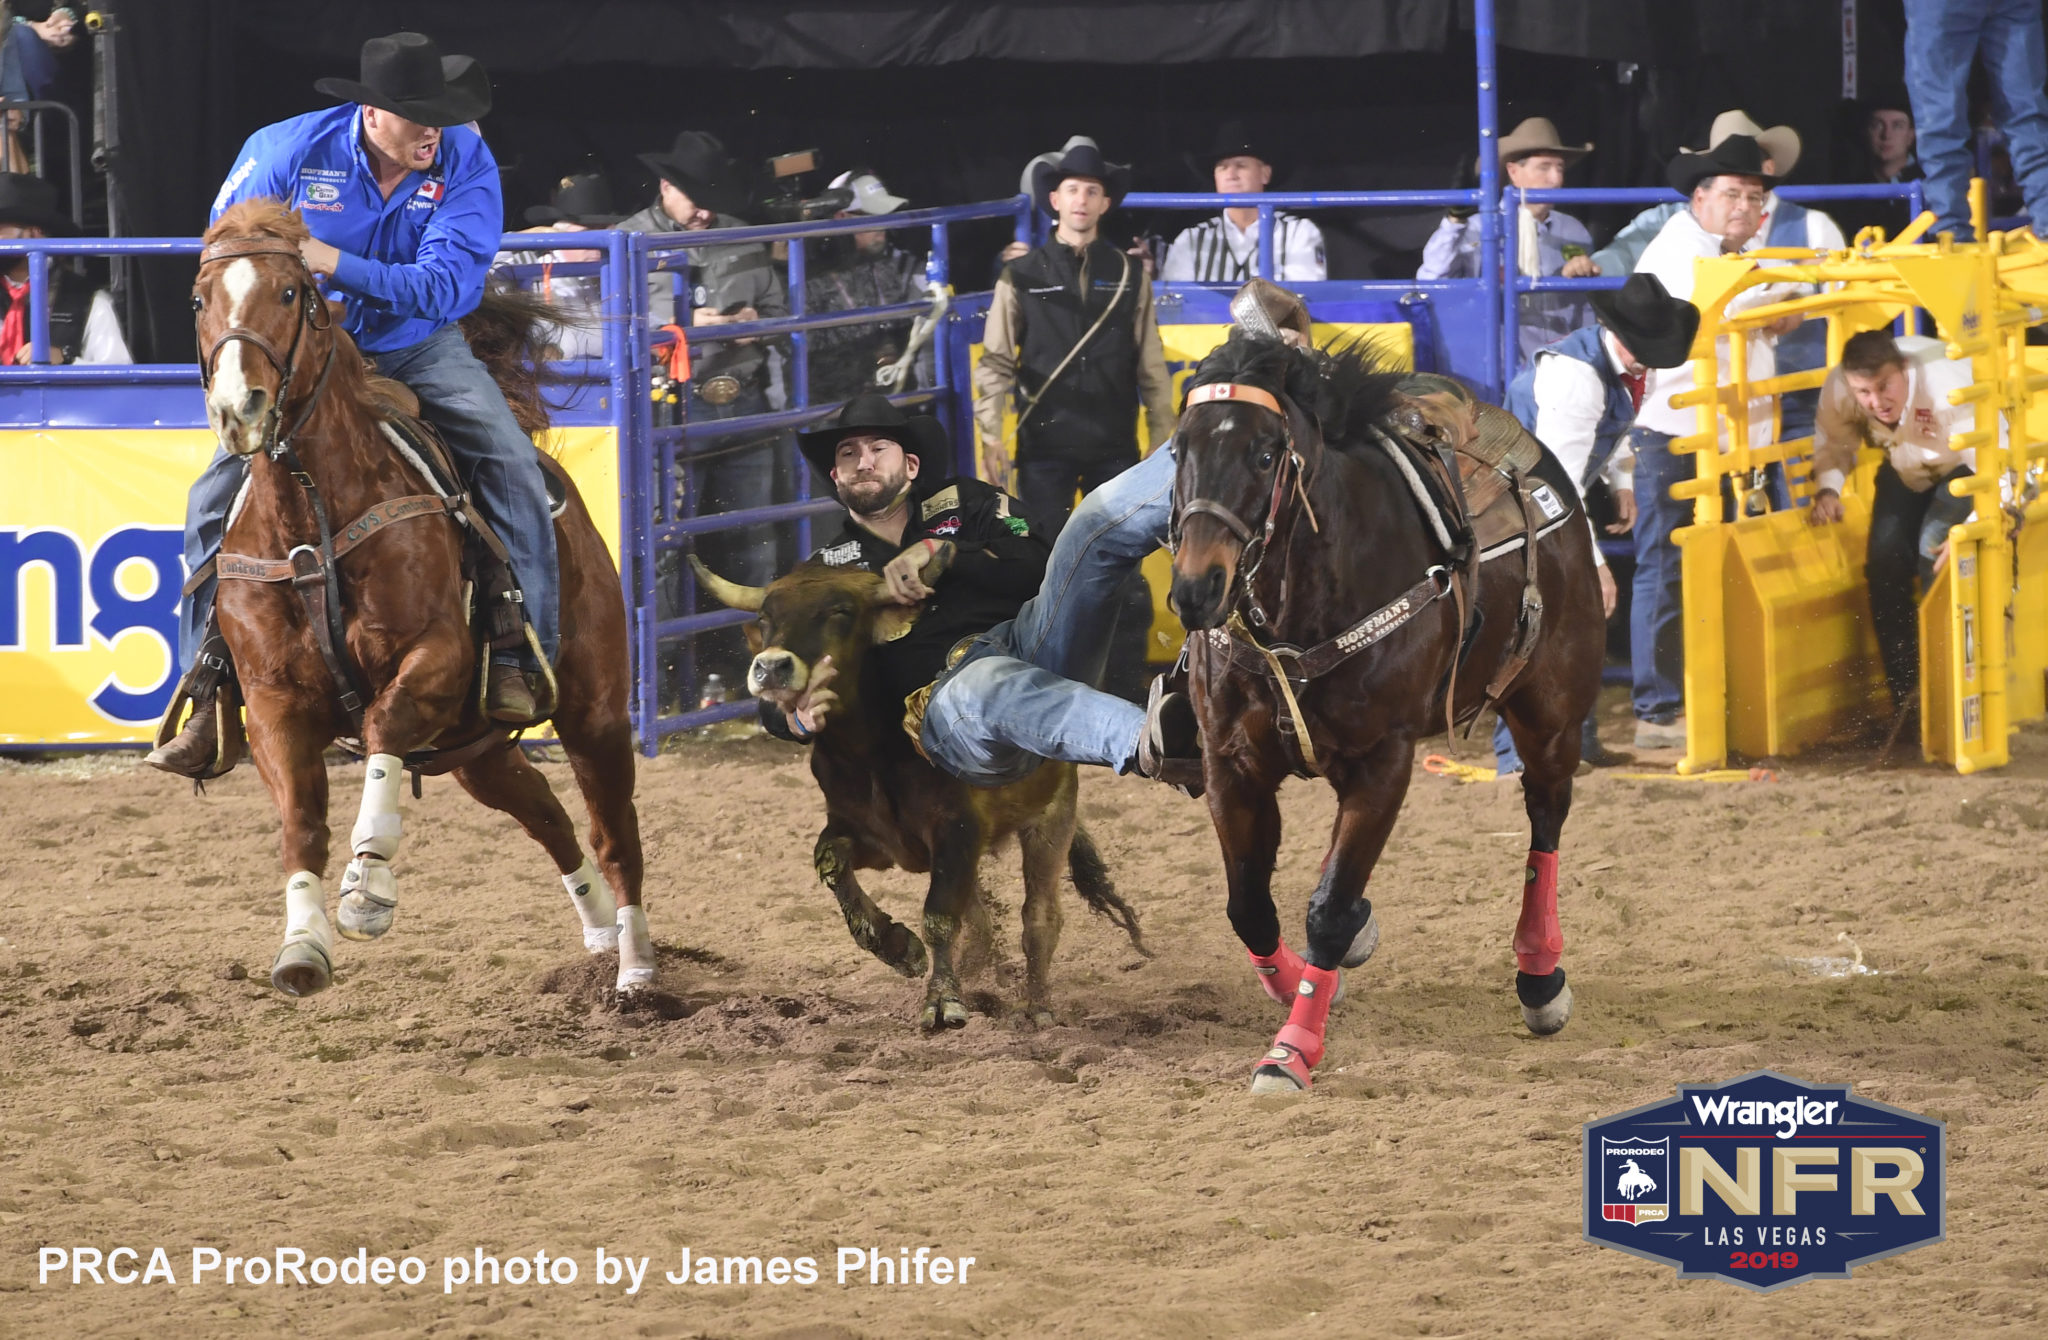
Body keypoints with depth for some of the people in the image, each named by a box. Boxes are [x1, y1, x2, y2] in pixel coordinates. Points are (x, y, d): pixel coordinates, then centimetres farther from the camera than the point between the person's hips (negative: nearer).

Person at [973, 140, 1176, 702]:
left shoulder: (1129, 276, 7)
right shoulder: (1022, 276, 3)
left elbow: (1151, 368, 7)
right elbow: (995, 363, 2)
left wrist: (1164, 439, 3)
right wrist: (991, 436, -7)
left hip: (1114, 445, 1)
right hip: (1045, 445, -1)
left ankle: (1127, 691, 5)